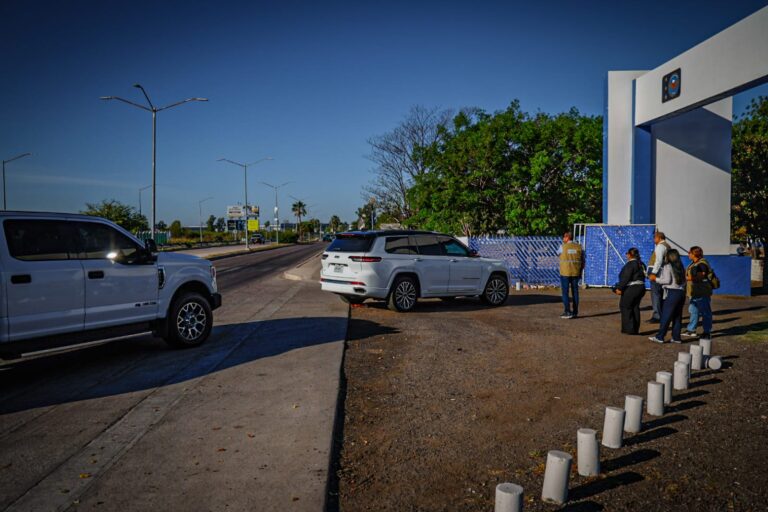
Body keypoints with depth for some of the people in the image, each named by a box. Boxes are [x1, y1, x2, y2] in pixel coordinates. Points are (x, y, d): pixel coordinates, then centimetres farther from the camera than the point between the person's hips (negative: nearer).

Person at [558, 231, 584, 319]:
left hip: (565, 273, -4)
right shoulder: (579, 247, 2)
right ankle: (575, 312, 13)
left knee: (565, 292, 1)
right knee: (575, 292, 10)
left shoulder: (563, 247, -7)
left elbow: (558, 252, 17)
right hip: (575, 273, 4)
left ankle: (567, 312, -3)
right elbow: (583, 261, 6)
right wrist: (580, 272, 15)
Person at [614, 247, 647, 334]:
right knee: (635, 308, 13)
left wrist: (620, 288, -16)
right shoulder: (641, 264, 13)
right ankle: (635, 329, 16)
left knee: (625, 307, 1)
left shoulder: (630, 264, -15)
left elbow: (625, 278, -20)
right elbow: (642, 277, 15)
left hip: (631, 289, -9)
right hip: (641, 287, 9)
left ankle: (628, 329, 0)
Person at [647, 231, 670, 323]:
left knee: (655, 294, -9)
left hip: (657, 272, -10)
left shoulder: (660, 246, -8)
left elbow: (658, 260, -19)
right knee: (661, 294, 16)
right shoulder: (667, 246, 22)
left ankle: (657, 316, -9)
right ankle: (662, 315, 23)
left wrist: (653, 272, -21)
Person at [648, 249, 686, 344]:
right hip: (681, 292, 6)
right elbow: (684, 281, 11)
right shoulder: (681, 267, 11)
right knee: (677, 316, 11)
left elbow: (667, 280, -14)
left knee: (666, 315, -3)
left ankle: (659, 337, 1)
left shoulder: (667, 266, -7)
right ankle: (676, 337, 14)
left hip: (672, 292, -6)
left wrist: (656, 279, -2)